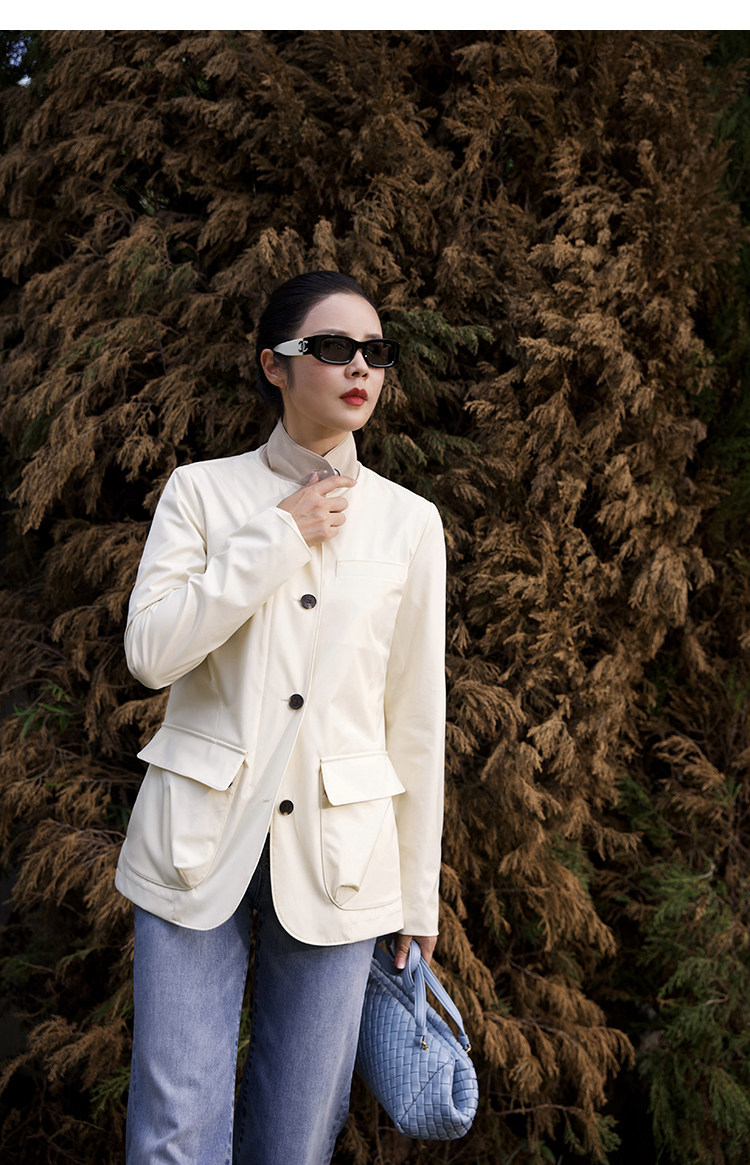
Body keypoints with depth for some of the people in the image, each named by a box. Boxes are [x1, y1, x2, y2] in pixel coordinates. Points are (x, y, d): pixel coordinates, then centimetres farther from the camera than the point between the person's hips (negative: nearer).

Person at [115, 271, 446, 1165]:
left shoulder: (409, 522, 4)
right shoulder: (202, 490, 2)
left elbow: (417, 716, 6)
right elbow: (150, 651, -10)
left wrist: (418, 893, 8)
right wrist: (279, 535, -12)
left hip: (335, 855, 1)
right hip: (200, 845, -1)